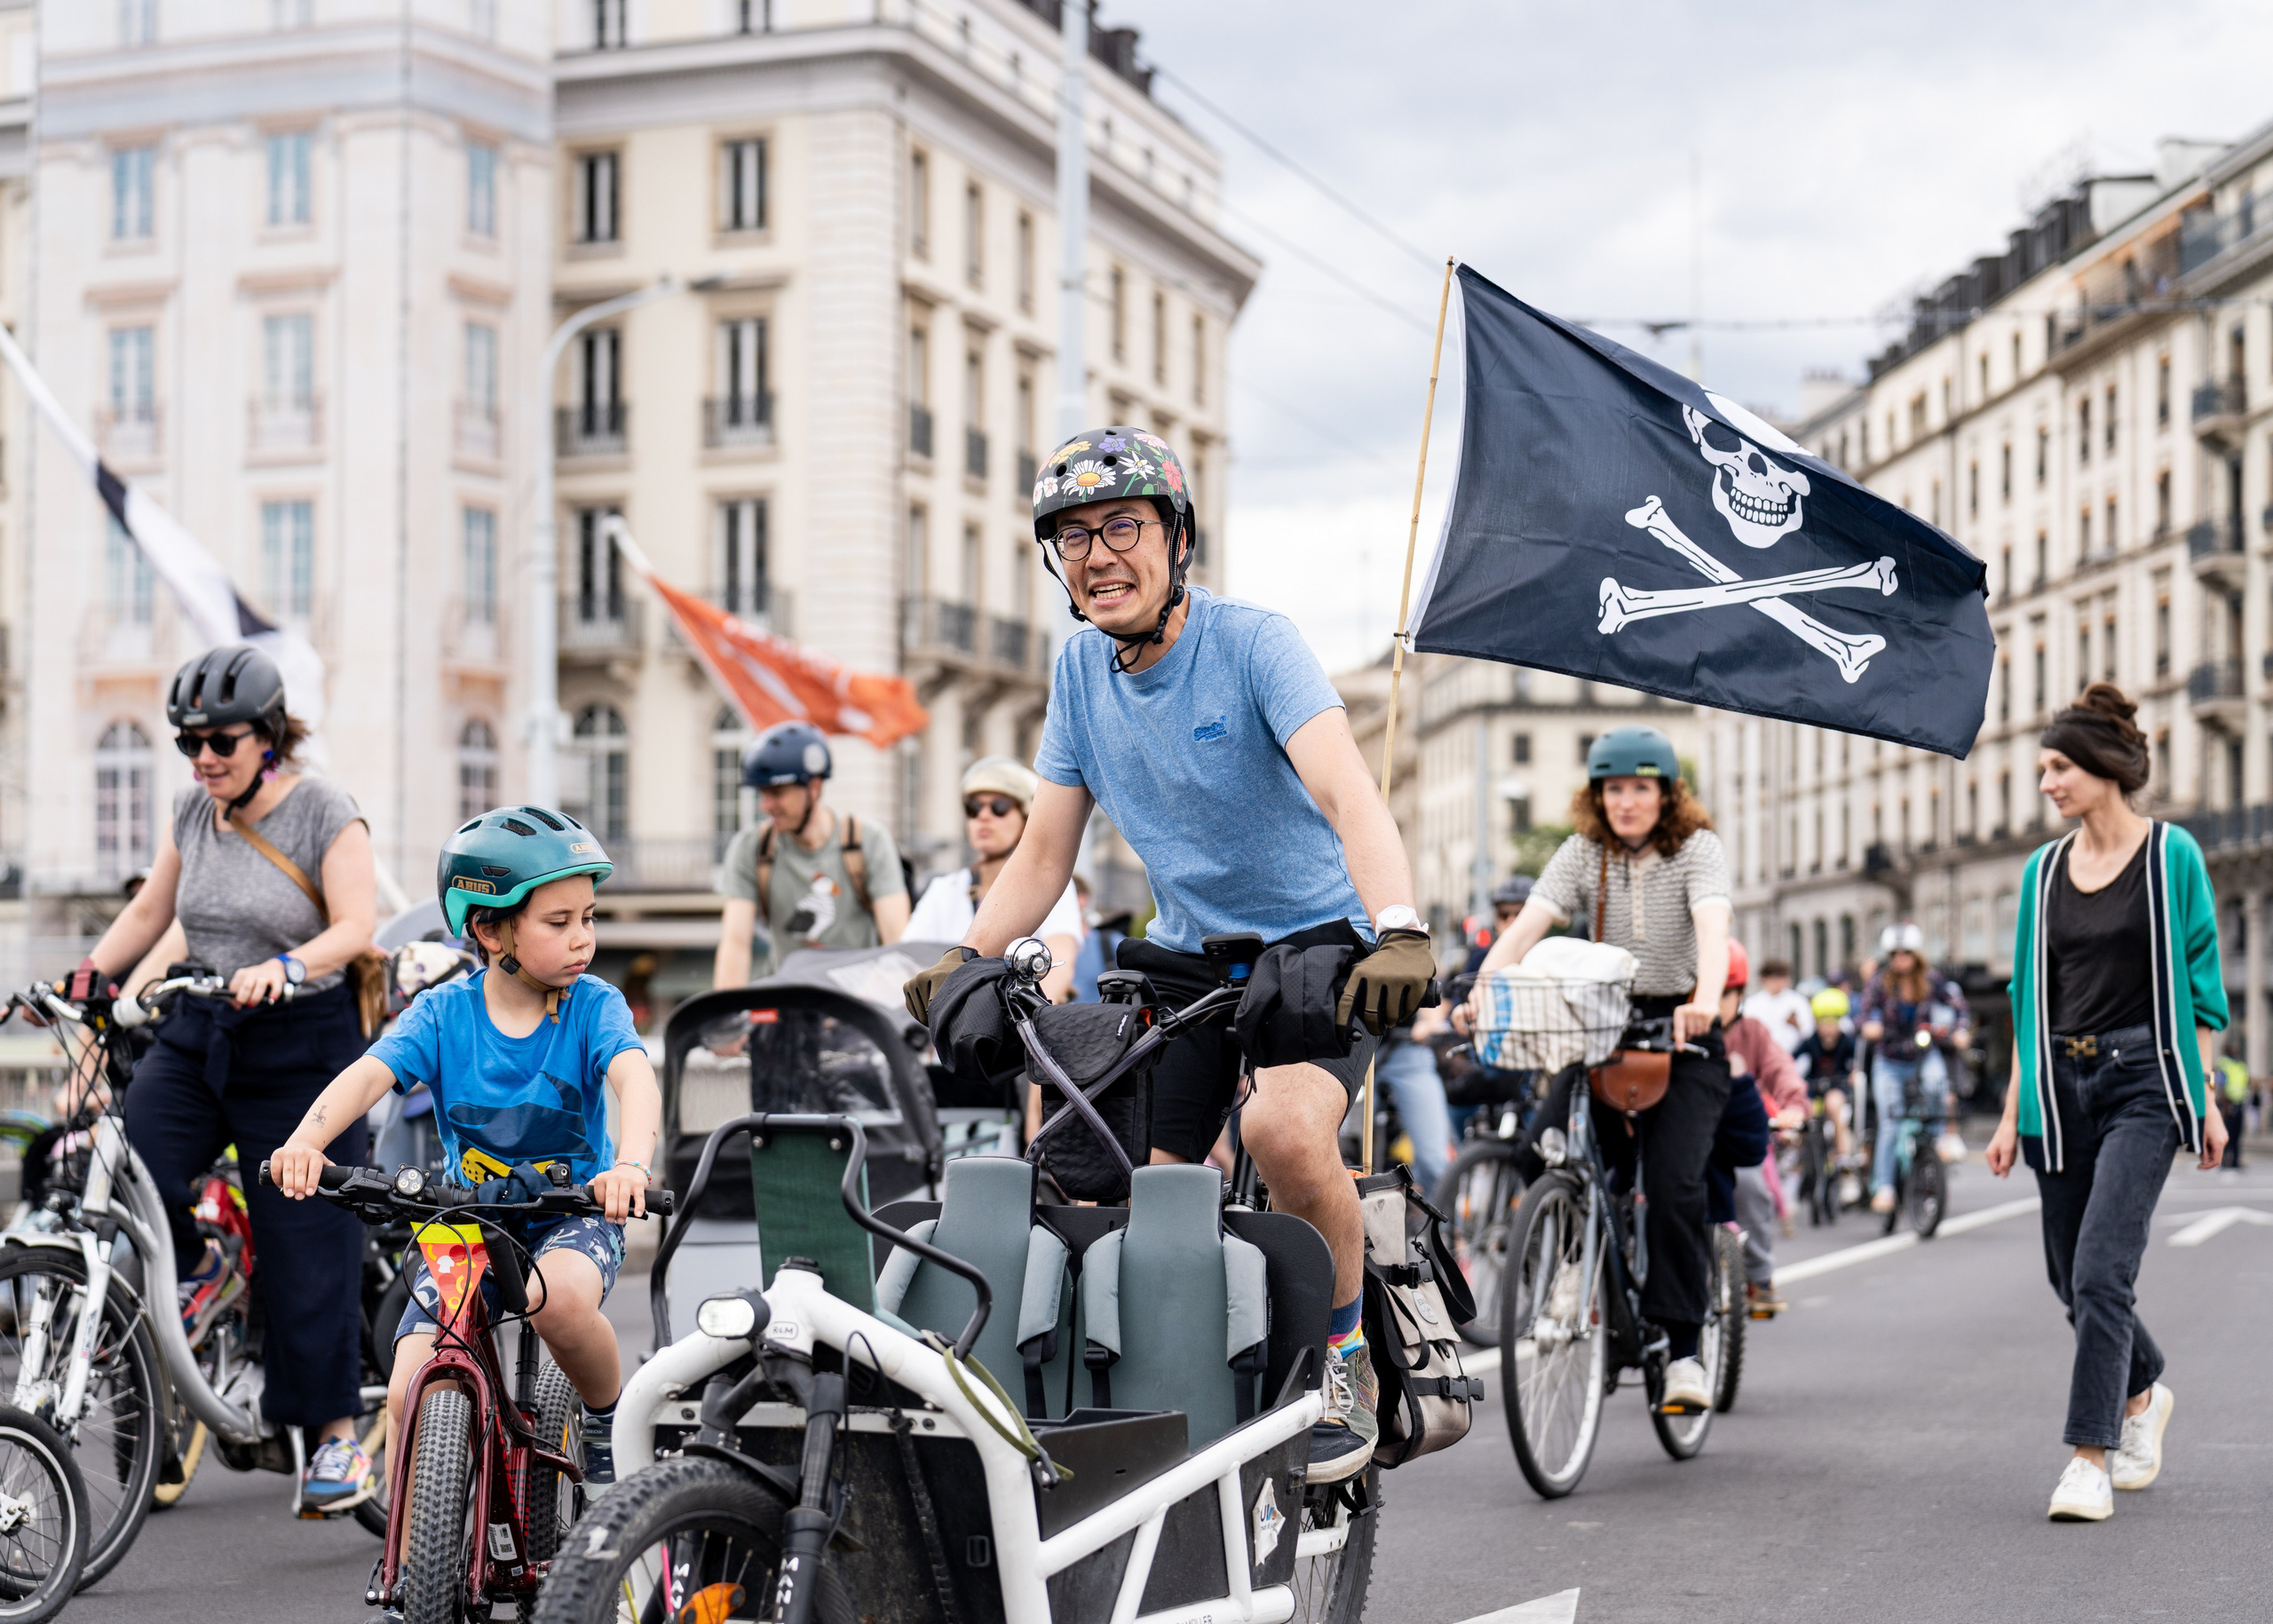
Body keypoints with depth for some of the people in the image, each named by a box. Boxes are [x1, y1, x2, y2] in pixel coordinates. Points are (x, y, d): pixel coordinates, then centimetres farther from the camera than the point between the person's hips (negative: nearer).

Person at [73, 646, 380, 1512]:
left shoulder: (326, 813, -9)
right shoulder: (193, 810, 7)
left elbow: (355, 928, -18)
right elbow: (149, 910, 15)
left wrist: (284, 968, -36)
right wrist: (90, 974, 1)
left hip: (302, 1044, -5)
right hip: (198, 1032, 5)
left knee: (307, 1245, -3)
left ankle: (338, 1435, 9)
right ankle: (198, 1271, 16)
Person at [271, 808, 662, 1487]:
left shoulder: (593, 1006, -11)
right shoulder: (443, 1012, -8)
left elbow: (633, 1076, -30)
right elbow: (369, 1074, -23)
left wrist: (633, 1161, -52)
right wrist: (305, 1140, -44)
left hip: (574, 1216, -2)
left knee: (559, 1296, -36)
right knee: (411, 1397, -13)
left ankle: (610, 1421, -7)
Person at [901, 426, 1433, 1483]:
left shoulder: (1251, 642, -16)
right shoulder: (1081, 670, 1)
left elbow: (1349, 796, -30)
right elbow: (1043, 856, 7)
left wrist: (1399, 931, -47)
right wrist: (966, 956, -10)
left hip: (1319, 941, -5)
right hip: (1186, 956, 6)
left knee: (1283, 1130, -31)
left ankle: (1344, 1361, -8)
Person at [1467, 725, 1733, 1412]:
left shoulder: (1697, 849, -5)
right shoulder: (1582, 853, 2)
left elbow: (1713, 928, -23)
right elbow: (1529, 923, -12)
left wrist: (1705, 1000, -44)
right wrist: (1484, 989, -31)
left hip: (1679, 1034, -3)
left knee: (1673, 1185, -18)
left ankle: (1684, 1347, -8)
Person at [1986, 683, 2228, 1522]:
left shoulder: (2171, 855, -2)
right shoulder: (2042, 870, 10)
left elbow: (2200, 982, 0)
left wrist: (2207, 1100, -2)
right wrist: (2013, 1111, 11)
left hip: (2142, 1080, -5)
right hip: (2060, 1087, 5)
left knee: (2101, 1272, -15)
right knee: (2072, 1279, 9)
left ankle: (2090, 1457, -10)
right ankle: (2142, 1392, 36)